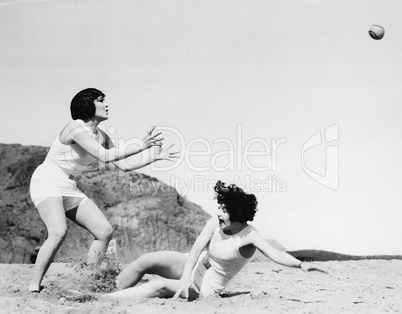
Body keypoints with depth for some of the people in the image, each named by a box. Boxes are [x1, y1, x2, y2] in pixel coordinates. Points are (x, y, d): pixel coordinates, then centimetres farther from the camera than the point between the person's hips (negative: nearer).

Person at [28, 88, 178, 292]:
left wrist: (155, 156, 1)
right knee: (58, 232, -31)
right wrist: (141, 145, -26)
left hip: (69, 189, 9)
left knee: (105, 231, -2)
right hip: (47, 183, -9)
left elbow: (123, 165, 9)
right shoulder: (76, 128, -19)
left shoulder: (101, 137, 7)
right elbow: (105, 156, -29)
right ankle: (33, 287, -21)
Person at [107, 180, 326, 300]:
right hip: (192, 267, 5)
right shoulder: (215, 223, -10)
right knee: (146, 261, -14)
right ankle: (113, 295, -6)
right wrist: (186, 278, -35)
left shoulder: (249, 236, -22)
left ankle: (104, 300, -27)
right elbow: (196, 250, -19)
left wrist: (301, 264, -53)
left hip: (205, 288, -5)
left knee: (160, 287, -28)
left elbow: (275, 254, -34)